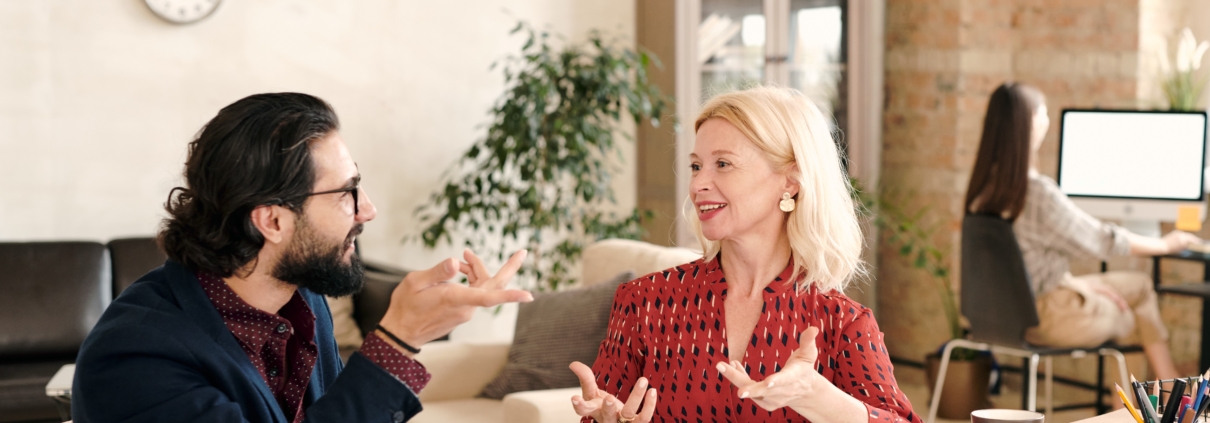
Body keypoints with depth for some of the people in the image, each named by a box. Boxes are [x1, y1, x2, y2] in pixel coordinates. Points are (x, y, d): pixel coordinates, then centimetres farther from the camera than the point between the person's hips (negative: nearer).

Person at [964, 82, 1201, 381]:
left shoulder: (986, 183, -1)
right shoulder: (1037, 192, -27)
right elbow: (1102, 241, -14)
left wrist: (1081, 284, 9)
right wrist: (1166, 244, 2)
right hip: (1044, 317, -8)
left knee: (1138, 285, 21)